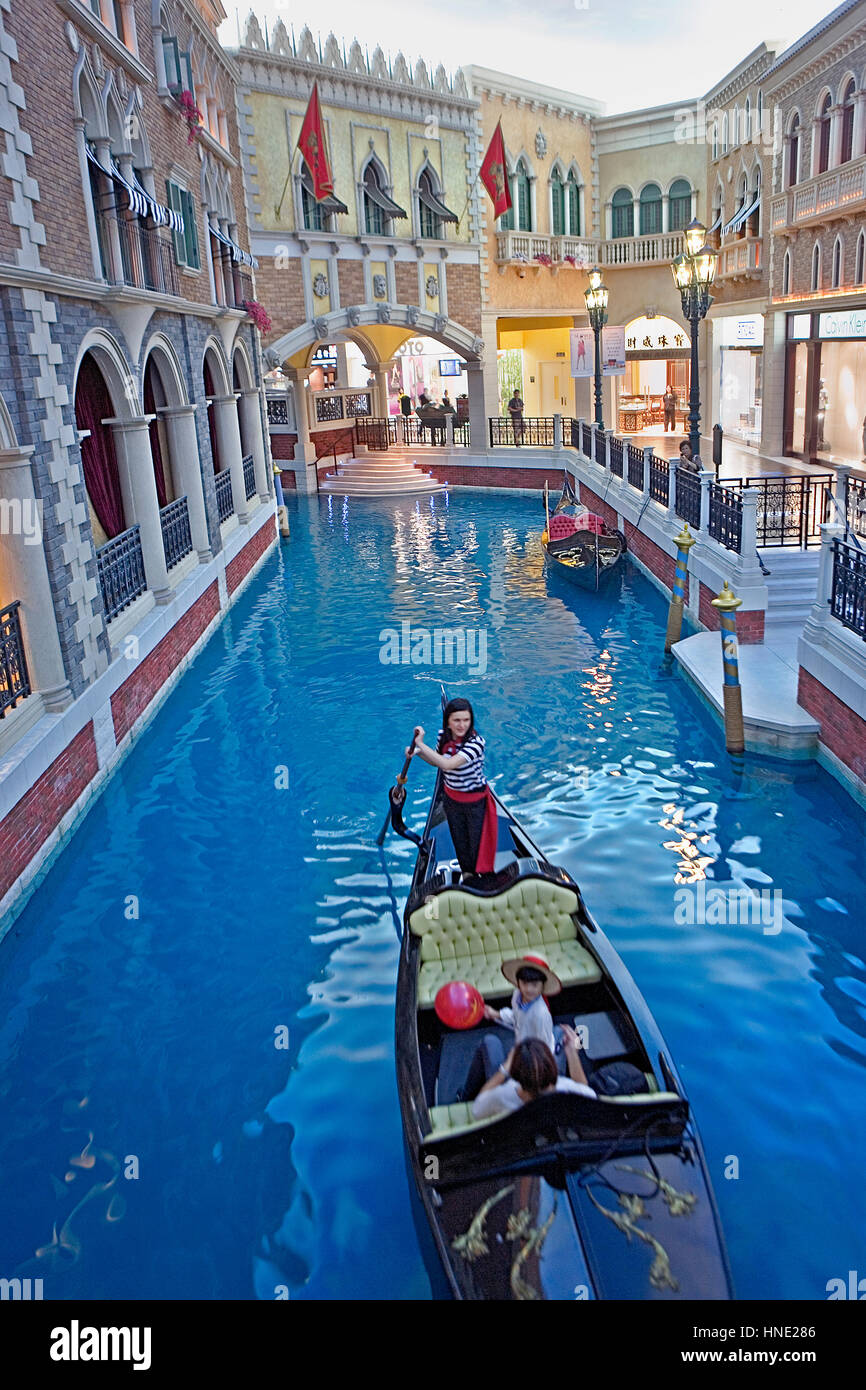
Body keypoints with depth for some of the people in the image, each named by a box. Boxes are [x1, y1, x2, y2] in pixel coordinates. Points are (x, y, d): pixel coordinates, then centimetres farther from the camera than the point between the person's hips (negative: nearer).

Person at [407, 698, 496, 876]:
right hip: (451, 798, 6)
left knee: (478, 842, 11)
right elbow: (437, 762, 7)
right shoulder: (443, 735, -12)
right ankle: (467, 872, 49)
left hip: (475, 801, -6)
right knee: (459, 840, 25)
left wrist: (421, 744, -37)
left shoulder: (476, 742, -32)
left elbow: (447, 764, -42)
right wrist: (418, 753, -11)